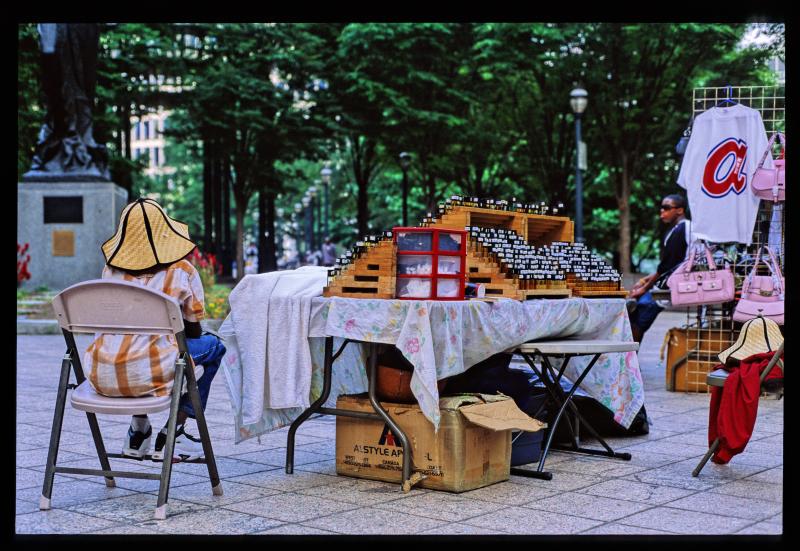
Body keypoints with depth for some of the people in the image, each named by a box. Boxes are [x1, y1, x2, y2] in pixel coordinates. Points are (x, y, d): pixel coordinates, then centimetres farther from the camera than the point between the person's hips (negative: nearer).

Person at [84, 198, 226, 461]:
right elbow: (193, 330, 10)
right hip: (149, 373, -5)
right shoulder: (181, 272, -1)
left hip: (102, 375, 5)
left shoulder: (110, 270, 10)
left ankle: (138, 431, 32)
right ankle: (172, 436, 15)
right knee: (213, 346, 20)